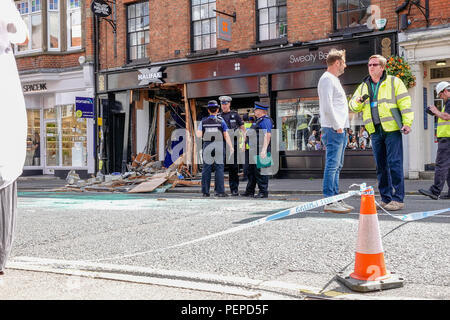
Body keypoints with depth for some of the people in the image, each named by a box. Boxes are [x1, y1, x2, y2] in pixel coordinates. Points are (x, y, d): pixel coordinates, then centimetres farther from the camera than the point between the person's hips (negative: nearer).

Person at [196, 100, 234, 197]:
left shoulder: (203, 121, 3)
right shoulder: (221, 121, -2)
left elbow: (198, 135, 2)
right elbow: (226, 135, -3)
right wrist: (231, 147, 4)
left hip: (207, 147, 2)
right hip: (219, 147, -2)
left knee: (206, 169, 6)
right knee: (219, 169, 1)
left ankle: (205, 191, 8)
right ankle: (219, 191, -1)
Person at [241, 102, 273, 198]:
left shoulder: (266, 121, -12)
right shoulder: (258, 121, 20)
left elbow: (267, 135, -21)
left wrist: (264, 150, -27)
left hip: (261, 151, -11)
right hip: (254, 151, 11)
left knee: (260, 171, -7)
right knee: (251, 171, 14)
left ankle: (263, 192, 0)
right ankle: (250, 191, 22)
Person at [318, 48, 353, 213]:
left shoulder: (333, 80, 23)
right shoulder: (327, 79, -9)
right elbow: (327, 106, -19)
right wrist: (337, 126, -17)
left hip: (340, 129, 10)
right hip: (333, 130, -10)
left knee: (336, 166, 11)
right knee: (332, 165, -11)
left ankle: (335, 199, 16)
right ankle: (329, 202, -10)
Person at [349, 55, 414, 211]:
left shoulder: (394, 82, 4)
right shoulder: (363, 86, 17)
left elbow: (405, 103, -2)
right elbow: (352, 106, 17)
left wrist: (407, 122, -11)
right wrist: (359, 101, -6)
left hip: (392, 129, -5)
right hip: (375, 131, 5)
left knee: (395, 163, -8)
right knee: (381, 166, 7)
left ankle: (398, 199, -5)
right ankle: (386, 198, 14)